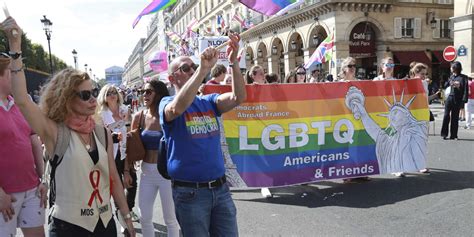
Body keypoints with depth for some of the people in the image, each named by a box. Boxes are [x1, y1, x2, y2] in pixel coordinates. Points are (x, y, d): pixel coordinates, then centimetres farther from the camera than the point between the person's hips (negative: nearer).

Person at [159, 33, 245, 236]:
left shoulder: (209, 101, 8)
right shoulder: (167, 103, -4)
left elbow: (238, 97, -9)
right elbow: (178, 108, -29)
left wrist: (233, 62, -21)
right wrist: (204, 68, -33)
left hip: (220, 188, 5)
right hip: (190, 192, -4)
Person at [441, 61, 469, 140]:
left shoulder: (463, 77, -4)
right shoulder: (451, 76, 9)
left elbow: (465, 89, -9)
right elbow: (445, 86, 21)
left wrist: (464, 100, -15)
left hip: (457, 100, -3)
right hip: (450, 98, 3)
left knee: (455, 117, 4)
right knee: (446, 115, -5)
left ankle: (453, 135, 12)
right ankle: (444, 134, 1)